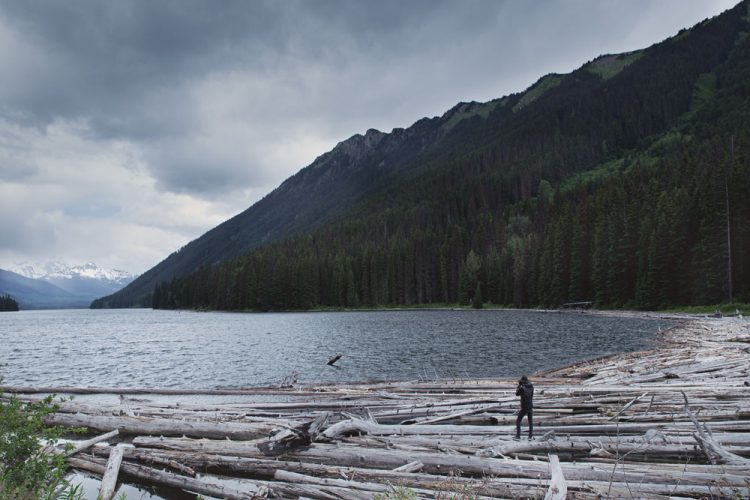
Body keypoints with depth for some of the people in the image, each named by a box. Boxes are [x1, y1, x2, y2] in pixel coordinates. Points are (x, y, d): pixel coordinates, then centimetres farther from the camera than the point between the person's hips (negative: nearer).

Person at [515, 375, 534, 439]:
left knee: (518, 421, 5)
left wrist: (519, 385, 0)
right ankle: (531, 435, 14)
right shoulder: (531, 387, -2)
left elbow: (517, 394, -2)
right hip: (530, 407, 5)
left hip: (524, 408, -5)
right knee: (530, 422, 17)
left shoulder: (522, 388, -17)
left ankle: (518, 435, -3)